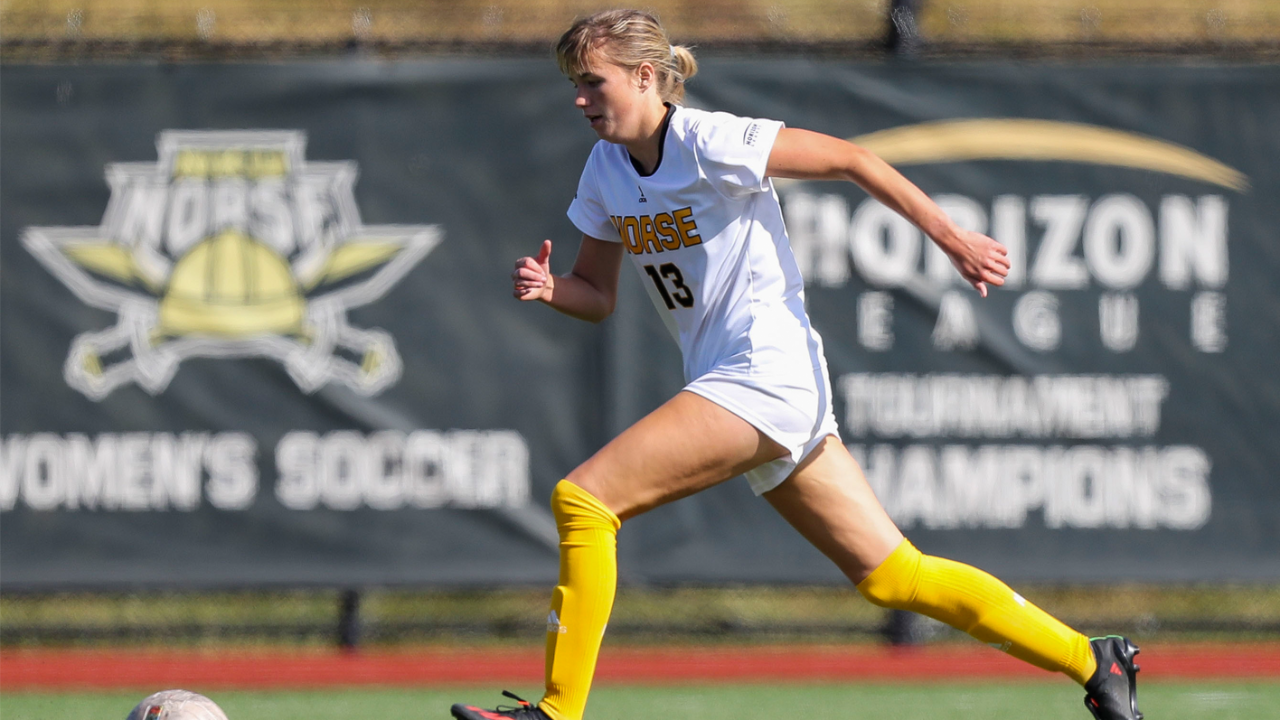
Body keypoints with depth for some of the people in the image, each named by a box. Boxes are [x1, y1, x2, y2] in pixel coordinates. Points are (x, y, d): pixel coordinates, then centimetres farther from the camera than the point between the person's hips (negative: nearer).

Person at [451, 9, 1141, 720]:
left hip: (766, 373, -9)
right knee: (890, 575, 8)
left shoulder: (708, 142, -13)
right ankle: (1091, 660, 14)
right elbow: (597, 295, 17)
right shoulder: (606, 170, 11)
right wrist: (548, 288, -6)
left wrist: (951, 237, -8)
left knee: (581, 498, -17)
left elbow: (847, 158, -9)